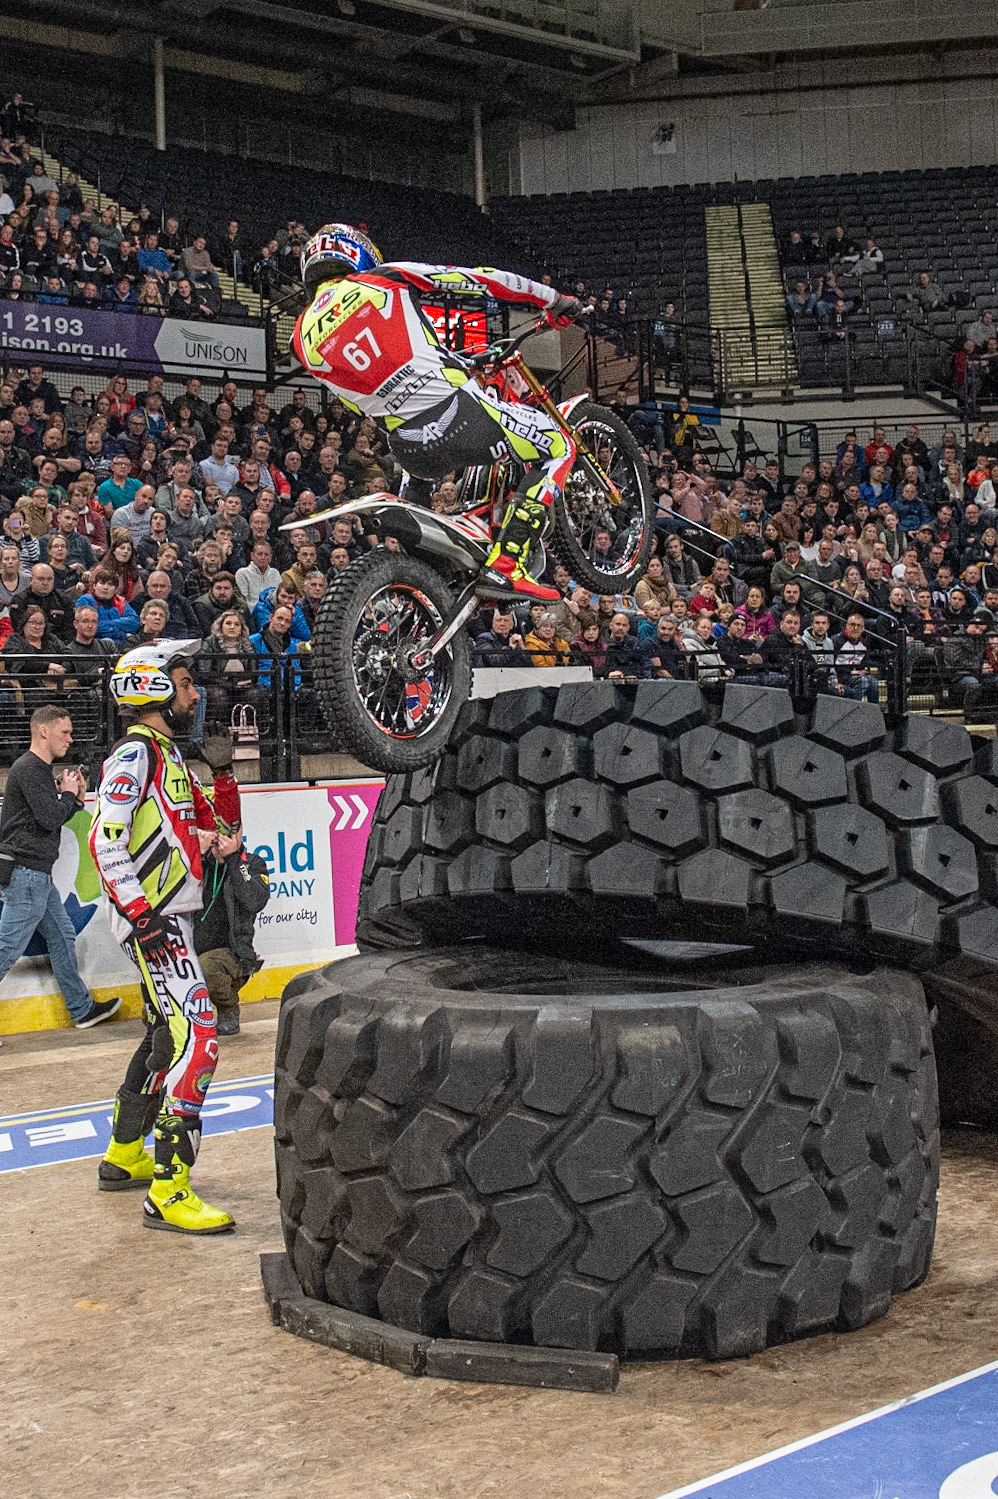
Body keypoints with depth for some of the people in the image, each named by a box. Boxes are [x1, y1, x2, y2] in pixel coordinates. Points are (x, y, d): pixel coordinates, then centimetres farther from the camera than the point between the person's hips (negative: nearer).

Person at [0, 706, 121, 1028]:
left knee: (62, 938, 16)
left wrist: (74, 797, 5)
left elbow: (55, 816, 20)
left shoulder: (41, 769, 18)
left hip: (37, 874, 11)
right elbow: (50, 818, -21)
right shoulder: (28, 768, -15)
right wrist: (68, 794, -4)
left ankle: (82, 1008, 25)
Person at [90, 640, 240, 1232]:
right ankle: (168, 1192, -18)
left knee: (165, 1037, 20)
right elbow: (106, 842, -21)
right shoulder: (134, 754, -12)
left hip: (175, 916, 10)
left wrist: (222, 767, 9)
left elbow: (218, 826, 23)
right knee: (197, 1038, -18)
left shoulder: (171, 755, 17)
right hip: (151, 920, -10)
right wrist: (142, 915, -25)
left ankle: (123, 1158, 33)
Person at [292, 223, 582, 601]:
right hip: (456, 411, -5)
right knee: (558, 446, 11)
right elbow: (480, 279, 7)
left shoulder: (303, 336, 13)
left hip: (411, 453, 5)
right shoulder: (387, 277, 5)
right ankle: (505, 565, -3)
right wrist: (553, 300, 18)